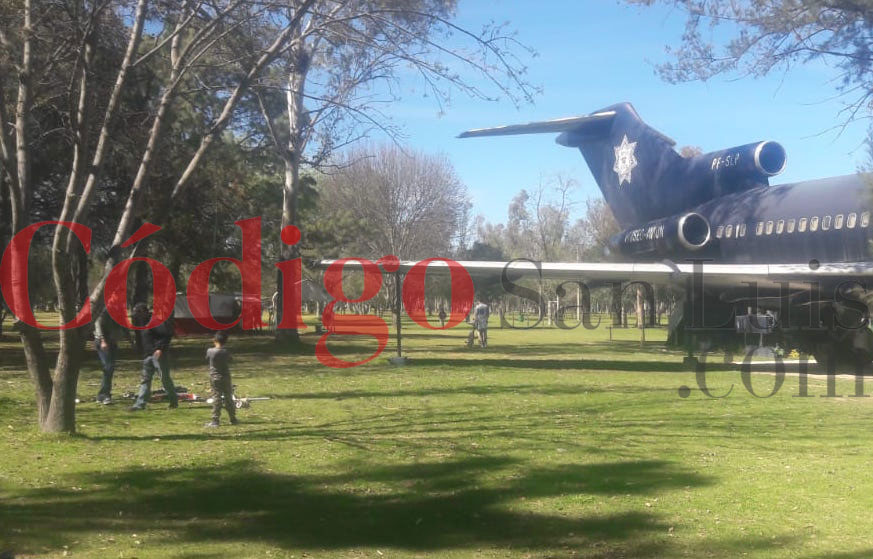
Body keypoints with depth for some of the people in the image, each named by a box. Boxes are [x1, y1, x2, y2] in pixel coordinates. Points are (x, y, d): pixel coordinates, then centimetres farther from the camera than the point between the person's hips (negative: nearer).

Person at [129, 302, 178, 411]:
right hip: (147, 355, 9)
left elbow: (167, 334, -20)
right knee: (145, 379, 6)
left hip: (158, 354, -9)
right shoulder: (141, 322, 14)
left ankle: (174, 401, 13)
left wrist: (160, 348, -23)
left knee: (165, 378, -1)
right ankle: (140, 404, 6)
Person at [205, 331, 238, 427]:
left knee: (216, 399, 1)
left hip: (214, 378, -2)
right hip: (226, 378, 2)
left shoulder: (210, 351, -12)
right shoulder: (227, 352, -8)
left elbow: (207, 359, 5)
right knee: (229, 399, 11)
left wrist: (214, 346, 10)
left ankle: (215, 420, -1)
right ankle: (233, 419, 19)